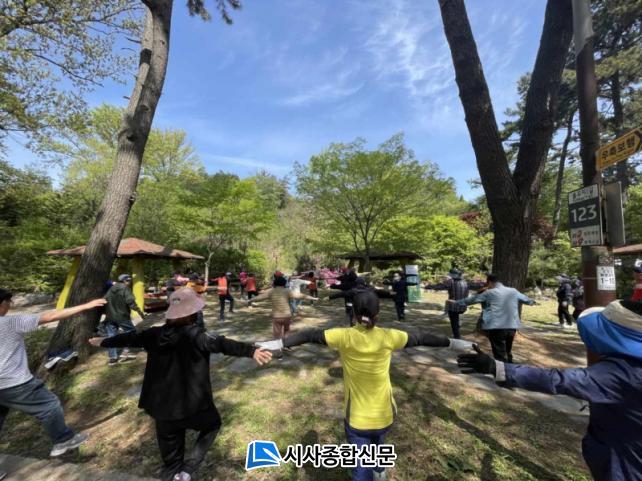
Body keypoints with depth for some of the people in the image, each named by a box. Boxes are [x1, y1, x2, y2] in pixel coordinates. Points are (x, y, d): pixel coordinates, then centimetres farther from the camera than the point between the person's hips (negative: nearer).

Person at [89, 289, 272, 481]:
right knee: (212, 424, 25)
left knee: (171, 454, 23)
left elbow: (130, 338, 13)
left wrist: (104, 342, 32)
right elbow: (222, 344, -37)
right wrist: (251, 351, -48)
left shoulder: (155, 334, -4)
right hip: (192, 403, -5)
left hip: (162, 406, 5)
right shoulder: (195, 335, -22)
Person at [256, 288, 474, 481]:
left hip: (357, 419, -3)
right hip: (384, 415, 3)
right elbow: (420, 338, -9)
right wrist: (452, 342, 1)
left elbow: (312, 335, -22)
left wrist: (280, 343, -19)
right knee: (377, 443, 35)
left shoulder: (344, 337, -20)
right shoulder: (388, 337, -17)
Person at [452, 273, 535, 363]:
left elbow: (473, 299, 4)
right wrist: (532, 302, 53)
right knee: (508, 352, 23)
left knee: (500, 355, 1)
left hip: (496, 327, -5)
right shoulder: (514, 291, 10)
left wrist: (457, 302, 15)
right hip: (512, 326, 6)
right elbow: (525, 298, 28)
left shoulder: (490, 293, -3)